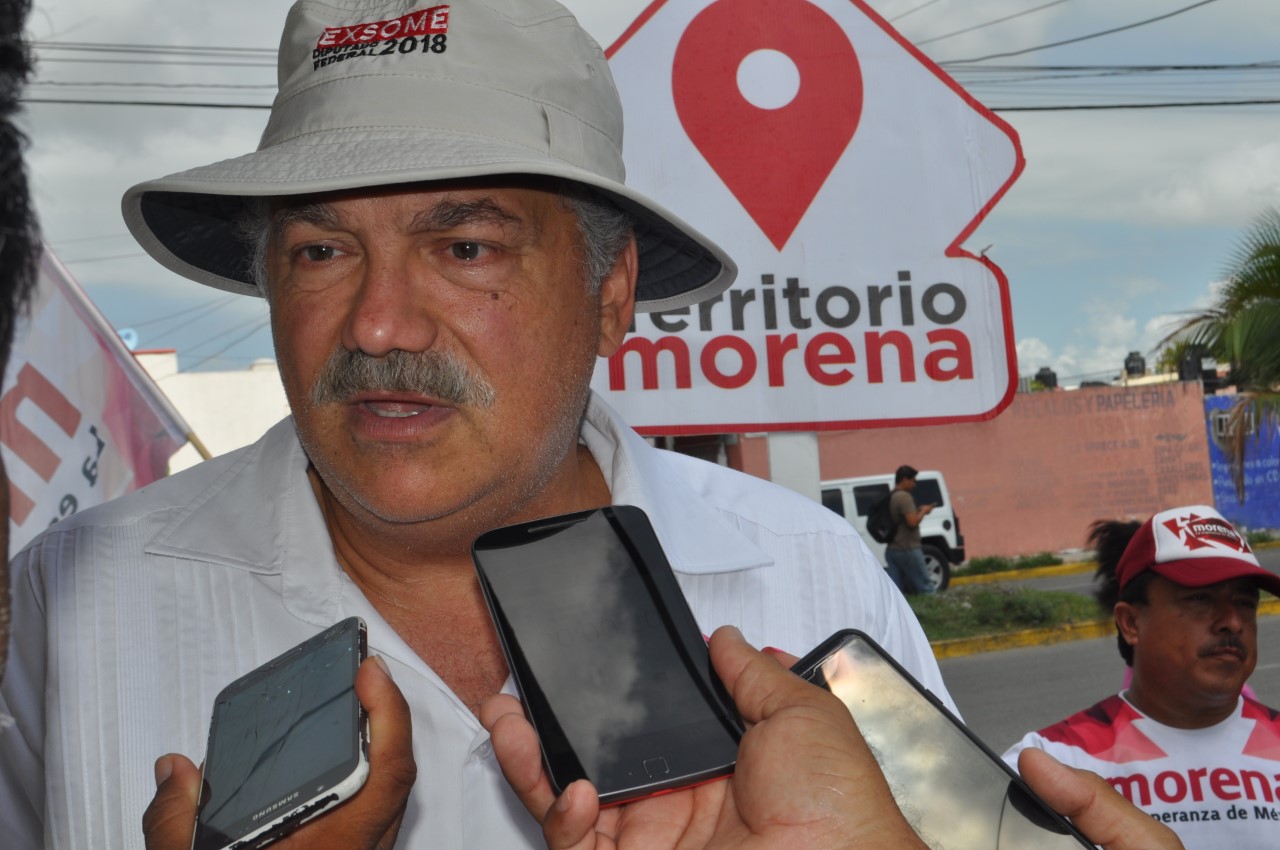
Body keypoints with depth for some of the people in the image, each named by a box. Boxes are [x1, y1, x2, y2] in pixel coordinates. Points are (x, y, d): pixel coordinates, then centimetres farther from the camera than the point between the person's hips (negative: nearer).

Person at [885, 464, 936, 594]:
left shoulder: (890, 497, 14)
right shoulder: (904, 497, -14)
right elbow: (912, 522, -21)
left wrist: (919, 510, 15)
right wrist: (923, 512, -4)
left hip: (892, 549, 9)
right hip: (907, 549, -9)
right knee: (925, 587, -1)